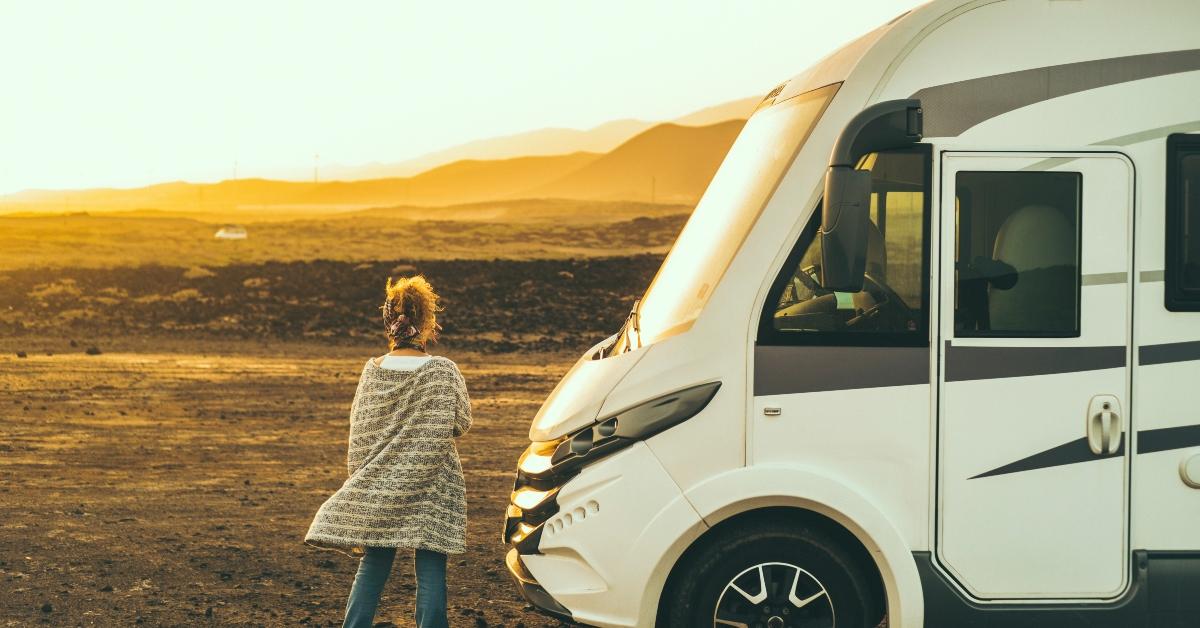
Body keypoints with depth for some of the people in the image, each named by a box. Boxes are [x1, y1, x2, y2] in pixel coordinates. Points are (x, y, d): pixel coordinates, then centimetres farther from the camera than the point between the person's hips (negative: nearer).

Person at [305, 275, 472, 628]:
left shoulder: (373, 371, -2)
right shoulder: (443, 371, -11)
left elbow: (359, 436, 4)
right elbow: (460, 424, -2)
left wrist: (359, 481, 14)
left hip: (379, 486, 3)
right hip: (432, 488, -3)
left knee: (372, 567, 10)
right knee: (430, 571, 0)